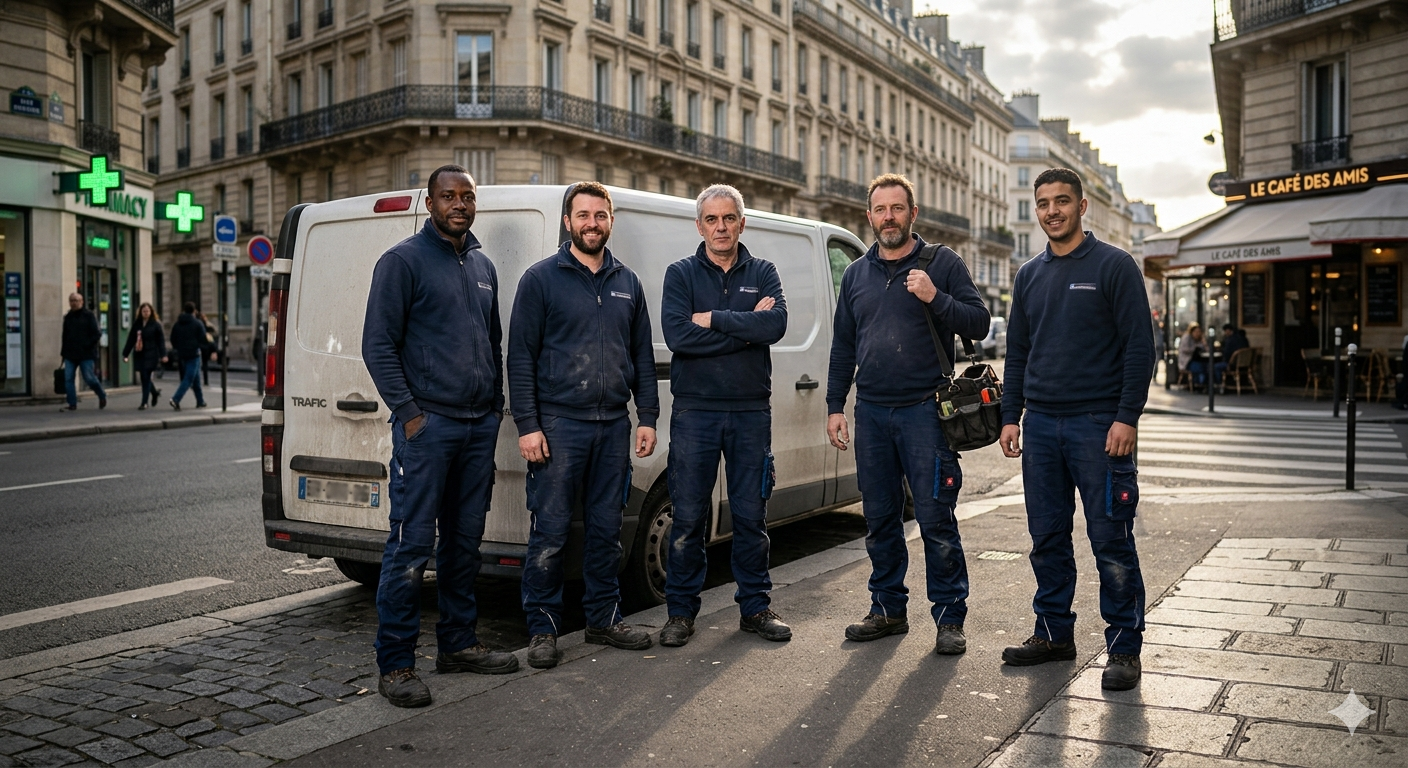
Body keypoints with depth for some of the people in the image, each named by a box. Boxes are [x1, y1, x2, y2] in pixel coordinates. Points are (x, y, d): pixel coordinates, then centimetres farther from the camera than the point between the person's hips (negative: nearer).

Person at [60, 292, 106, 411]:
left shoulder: (89, 315, -2)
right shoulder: (68, 317, 14)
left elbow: (96, 334, -7)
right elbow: (65, 336, 19)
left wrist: (87, 346, -15)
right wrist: (64, 351, 13)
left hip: (86, 354, -5)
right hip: (70, 354, 5)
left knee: (89, 378, -6)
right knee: (68, 379, -3)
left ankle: (102, 395, 18)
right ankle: (72, 404, 2)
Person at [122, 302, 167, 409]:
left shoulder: (156, 324, -2)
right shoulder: (136, 325, 9)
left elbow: (161, 340, -6)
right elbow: (131, 340, 10)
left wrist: (163, 355, -13)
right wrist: (125, 354, 7)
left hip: (151, 355, -4)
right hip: (140, 354, 4)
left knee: (146, 378, -6)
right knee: (144, 377, 8)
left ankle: (144, 402, -2)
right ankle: (155, 392, 35)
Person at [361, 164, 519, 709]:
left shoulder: (483, 266, 17)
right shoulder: (403, 261, -3)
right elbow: (377, 344, -8)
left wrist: (496, 405, 13)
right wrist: (408, 413, -13)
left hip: (480, 425, 7)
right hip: (427, 424, -7)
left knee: (465, 541, 13)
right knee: (412, 546, -6)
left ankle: (458, 643, 24)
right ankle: (395, 663, 3)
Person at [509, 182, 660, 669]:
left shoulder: (627, 283, 13)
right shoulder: (541, 278, 0)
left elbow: (643, 356, 16)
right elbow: (520, 357, -4)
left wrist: (648, 417, 9)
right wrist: (527, 425, -11)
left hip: (613, 426, 4)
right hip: (558, 424, -4)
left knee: (607, 528, 11)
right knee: (550, 531, -1)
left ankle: (604, 618, 23)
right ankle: (542, 627, 12)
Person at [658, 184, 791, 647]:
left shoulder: (762, 273, 8)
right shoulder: (681, 274, 4)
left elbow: (776, 325, -12)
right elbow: (677, 335, -14)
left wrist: (712, 319, -13)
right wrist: (746, 327, -11)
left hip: (751, 410, 2)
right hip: (695, 411, -1)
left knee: (751, 515, 9)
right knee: (688, 516, 3)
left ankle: (755, 607, 21)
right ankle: (681, 611, 15)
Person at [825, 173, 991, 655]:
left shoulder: (941, 263, 3)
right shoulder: (856, 274, 15)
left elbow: (979, 323, -2)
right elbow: (843, 346, 17)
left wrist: (936, 298, -18)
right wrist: (835, 406, 11)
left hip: (925, 411, -4)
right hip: (871, 414, 5)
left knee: (936, 520, -4)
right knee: (879, 520, 11)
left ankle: (950, 618, 7)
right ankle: (887, 609, 23)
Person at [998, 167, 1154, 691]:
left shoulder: (1113, 265, -2)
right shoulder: (1029, 276, 14)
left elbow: (1139, 345, -7)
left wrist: (1127, 417, -14)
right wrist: (1011, 416, 10)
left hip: (1098, 424, -5)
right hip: (1041, 425, 5)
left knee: (1111, 541, -2)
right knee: (1047, 538, 10)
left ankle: (1124, 648, 9)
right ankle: (1054, 633, 22)